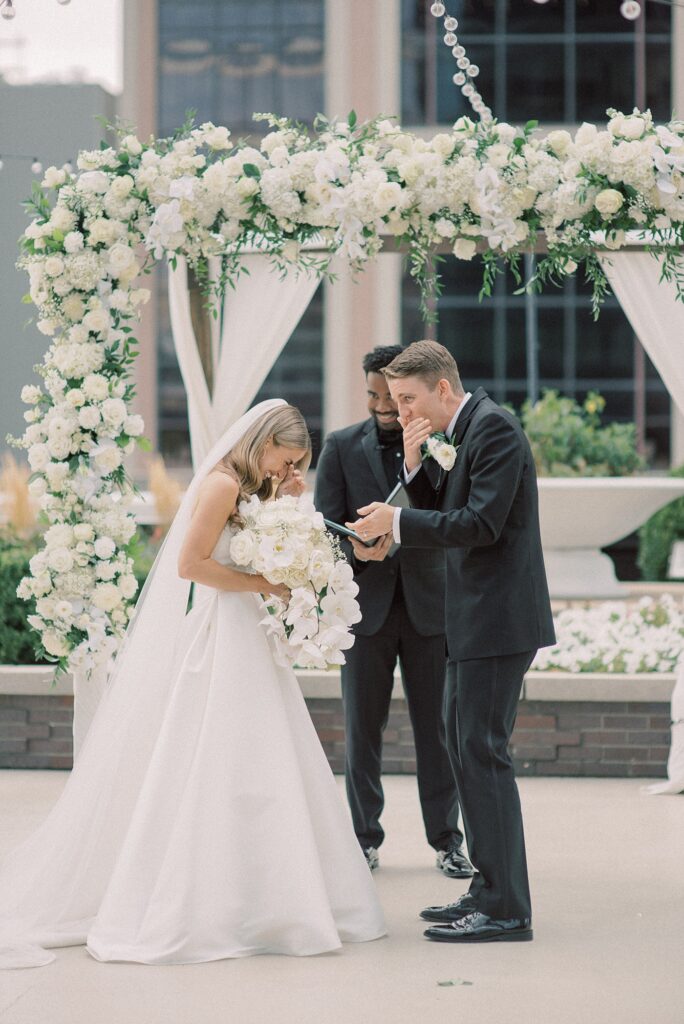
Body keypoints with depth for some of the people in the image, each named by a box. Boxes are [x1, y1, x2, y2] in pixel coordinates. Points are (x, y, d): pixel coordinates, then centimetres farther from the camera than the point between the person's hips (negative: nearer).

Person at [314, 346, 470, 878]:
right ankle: (365, 838, 15)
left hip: (429, 604, -1)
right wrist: (355, 548, -22)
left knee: (437, 727, 4)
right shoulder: (342, 446, 4)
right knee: (363, 728, 6)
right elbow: (327, 526, 0)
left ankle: (447, 839, 13)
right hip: (365, 605, 1)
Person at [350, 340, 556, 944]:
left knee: (484, 753, -9)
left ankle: (506, 911, -5)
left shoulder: (494, 428, -14)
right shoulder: (461, 433, 17)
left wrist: (397, 522, -15)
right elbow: (445, 514, 17)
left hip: (499, 618, -10)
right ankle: (489, 891, 22)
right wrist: (415, 466, 3)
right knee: (464, 747, 14)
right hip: (476, 620, 10)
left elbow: (481, 523, -21)